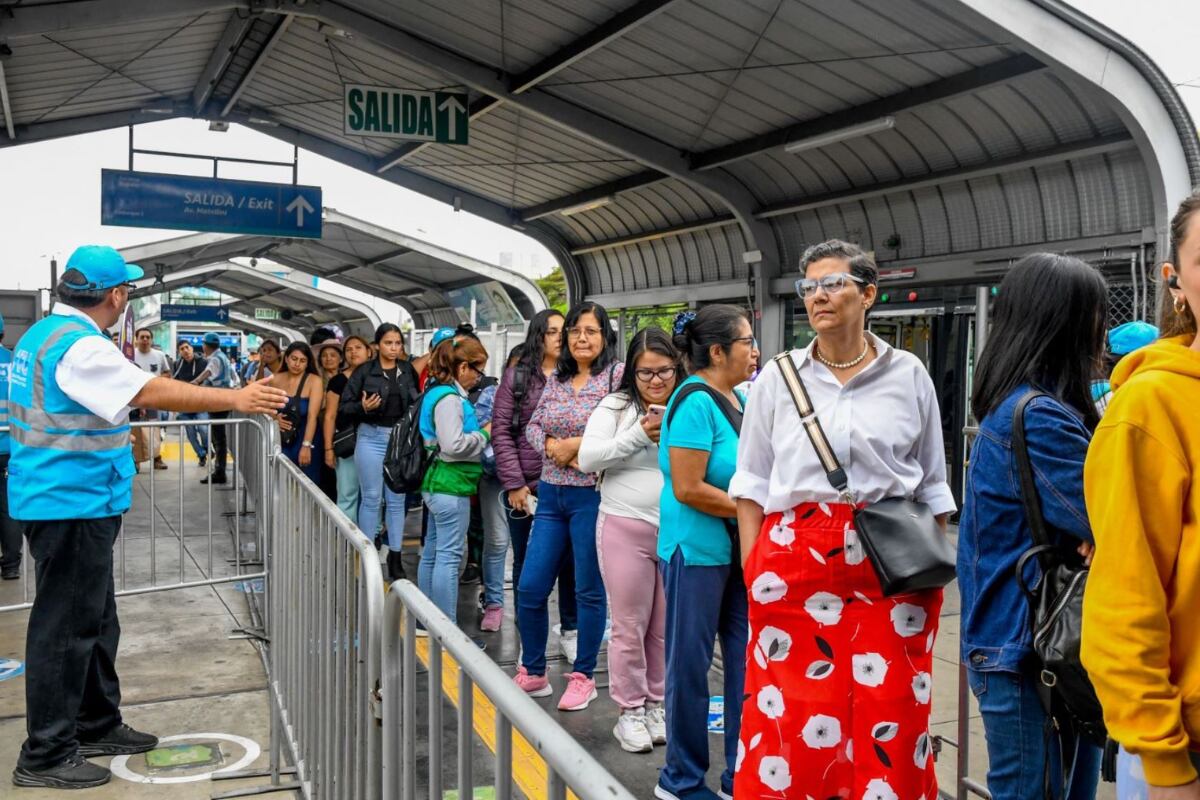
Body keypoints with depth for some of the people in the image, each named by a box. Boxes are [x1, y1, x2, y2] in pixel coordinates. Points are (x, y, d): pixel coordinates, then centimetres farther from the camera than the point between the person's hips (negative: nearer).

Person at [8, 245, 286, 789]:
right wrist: (237, 399, -23)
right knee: (65, 625, -2)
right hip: (72, 502, -10)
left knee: (95, 620, 17)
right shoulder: (80, 344, -20)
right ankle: (46, 755, 7)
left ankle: (97, 726, 29)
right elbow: (153, 392, -25)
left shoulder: (42, 333, 12)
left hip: (71, 500, 10)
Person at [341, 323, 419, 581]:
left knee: (397, 501, 7)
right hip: (372, 438, -2)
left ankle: (395, 558, 15)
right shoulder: (365, 371, -4)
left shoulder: (408, 370, 4)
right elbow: (345, 405, -2)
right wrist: (363, 407, -20)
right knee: (371, 498, 4)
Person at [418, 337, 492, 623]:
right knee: (449, 556, -6)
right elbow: (454, 445, -24)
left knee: (432, 553, 15)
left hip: (438, 484, 11)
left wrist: (479, 433, 12)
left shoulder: (439, 393, 14)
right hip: (451, 485, -11)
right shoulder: (449, 399, -16)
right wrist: (484, 434, -10)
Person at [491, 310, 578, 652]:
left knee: (571, 560, 9)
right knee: (526, 563, 9)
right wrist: (514, 483, -9)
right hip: (525, 486, -1)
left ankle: (570, 630, 25)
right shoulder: (517, 376, 2)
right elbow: (501, 430, -2)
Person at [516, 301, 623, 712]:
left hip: (592, 495, -6)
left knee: (590, 591, 6)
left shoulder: (617, 374, -7)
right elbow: (532, 426, 13)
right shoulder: (556, 379, 11)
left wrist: (578, 444, -15)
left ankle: (583, 676, 21)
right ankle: (532, 673, 25)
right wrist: (551, 446, -7)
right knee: (530, 588, 7)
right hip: (551, 494, 6)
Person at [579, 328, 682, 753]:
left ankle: (658, 705, 27)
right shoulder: (616, 407, 1)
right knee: (630, 626, 6)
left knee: (667, 627, 11)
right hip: (626, 528, -1)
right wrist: (639, 435, -14)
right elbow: (588, 458, -8)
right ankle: (630, 711, 20)